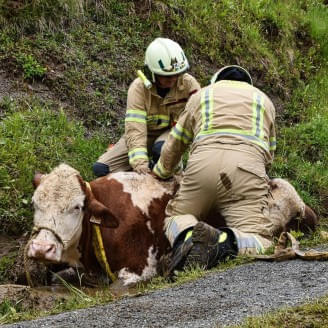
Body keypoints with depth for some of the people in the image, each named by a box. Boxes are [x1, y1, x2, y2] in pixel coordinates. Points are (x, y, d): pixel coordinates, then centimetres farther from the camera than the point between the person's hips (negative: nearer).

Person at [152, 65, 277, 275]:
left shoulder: (201, 96, 32)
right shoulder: (264, 101, 34)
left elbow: (174, 145, 36)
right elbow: (269, 154, 36)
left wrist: (160, 173, 52)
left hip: (204, 161, 1)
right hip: (249, 166, -1)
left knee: (175, 217, 17)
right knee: (259, 240, -6)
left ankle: (187, 237, -19)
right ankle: (225, 242, -40)